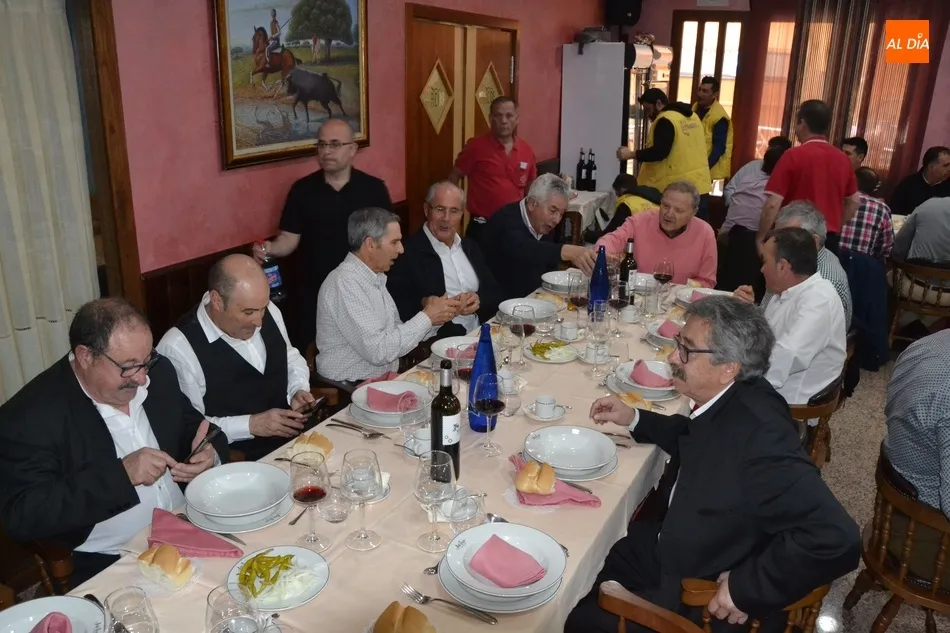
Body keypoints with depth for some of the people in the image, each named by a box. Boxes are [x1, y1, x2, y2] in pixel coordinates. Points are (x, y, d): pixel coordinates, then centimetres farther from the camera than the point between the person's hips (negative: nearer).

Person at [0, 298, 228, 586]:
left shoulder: (158, 372, 2)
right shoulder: (29, 415, -14)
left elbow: (195, 429, 14)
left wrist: (209, 454, -10)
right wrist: (121, 475, -26)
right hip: (107, 564, -5)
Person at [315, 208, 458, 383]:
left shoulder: (375, 277, 8)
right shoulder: (345, 283, -19)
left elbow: (396, 332, 10)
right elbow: (378, 351, -23)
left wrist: (434, 318, -5)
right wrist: (426, 317, -15)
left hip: (384, 380, 8)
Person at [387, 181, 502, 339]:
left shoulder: (470, 247, 16)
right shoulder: (408, 252, -4)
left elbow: (495, 292, 15)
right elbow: (395, 306, -9)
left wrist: (478, 300, -6)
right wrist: (424, 305, -27)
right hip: (436, 343, -5)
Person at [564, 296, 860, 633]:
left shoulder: (758, 434, -34)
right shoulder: (725, 402, -7)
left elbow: (836, 539, -37)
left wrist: (746, 588, -29)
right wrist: (634, 419, 7)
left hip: (709, 602, -8)